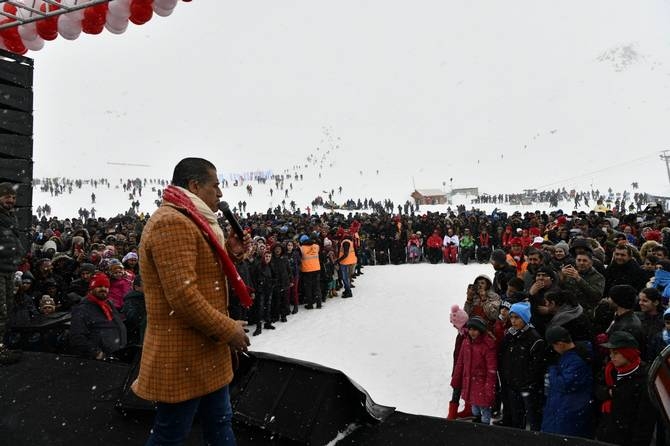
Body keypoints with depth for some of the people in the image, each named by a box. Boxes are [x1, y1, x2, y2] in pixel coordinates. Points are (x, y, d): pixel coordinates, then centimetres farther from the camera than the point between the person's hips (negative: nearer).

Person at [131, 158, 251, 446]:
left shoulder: (189, 222, 13)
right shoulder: (172, 223, -21)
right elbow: (183, 295, -28)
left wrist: (228, 253, 4)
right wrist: (229, 330, -19)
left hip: (206, 352, 10)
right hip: (183, 357, -10)